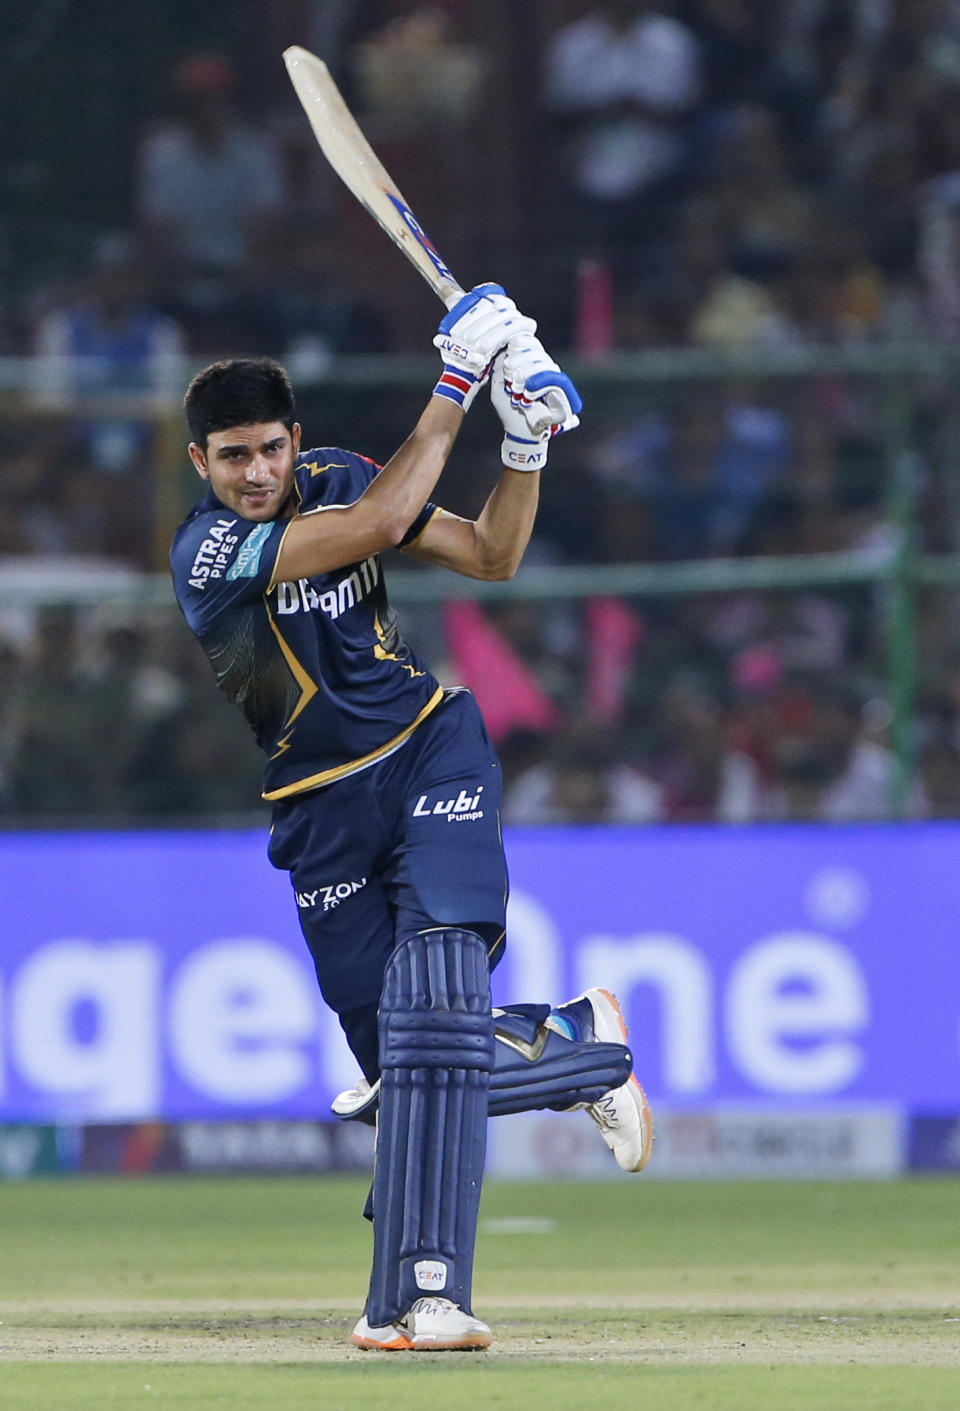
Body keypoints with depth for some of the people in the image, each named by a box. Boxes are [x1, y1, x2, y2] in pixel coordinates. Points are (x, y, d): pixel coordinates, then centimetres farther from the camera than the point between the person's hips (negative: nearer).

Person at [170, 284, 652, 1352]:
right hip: (327, 811, -1)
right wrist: (455, 388, -21)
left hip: (432, 753, 1)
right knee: (404, 1063, -1)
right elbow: (381, 523, -25)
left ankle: (422, 1294, -29)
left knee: (433, 995, -23)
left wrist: (527, 442, -7)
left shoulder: (335, 480, 1)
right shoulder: (208, 554, -17)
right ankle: (583, 1045, 31)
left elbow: (490, 554, 8)